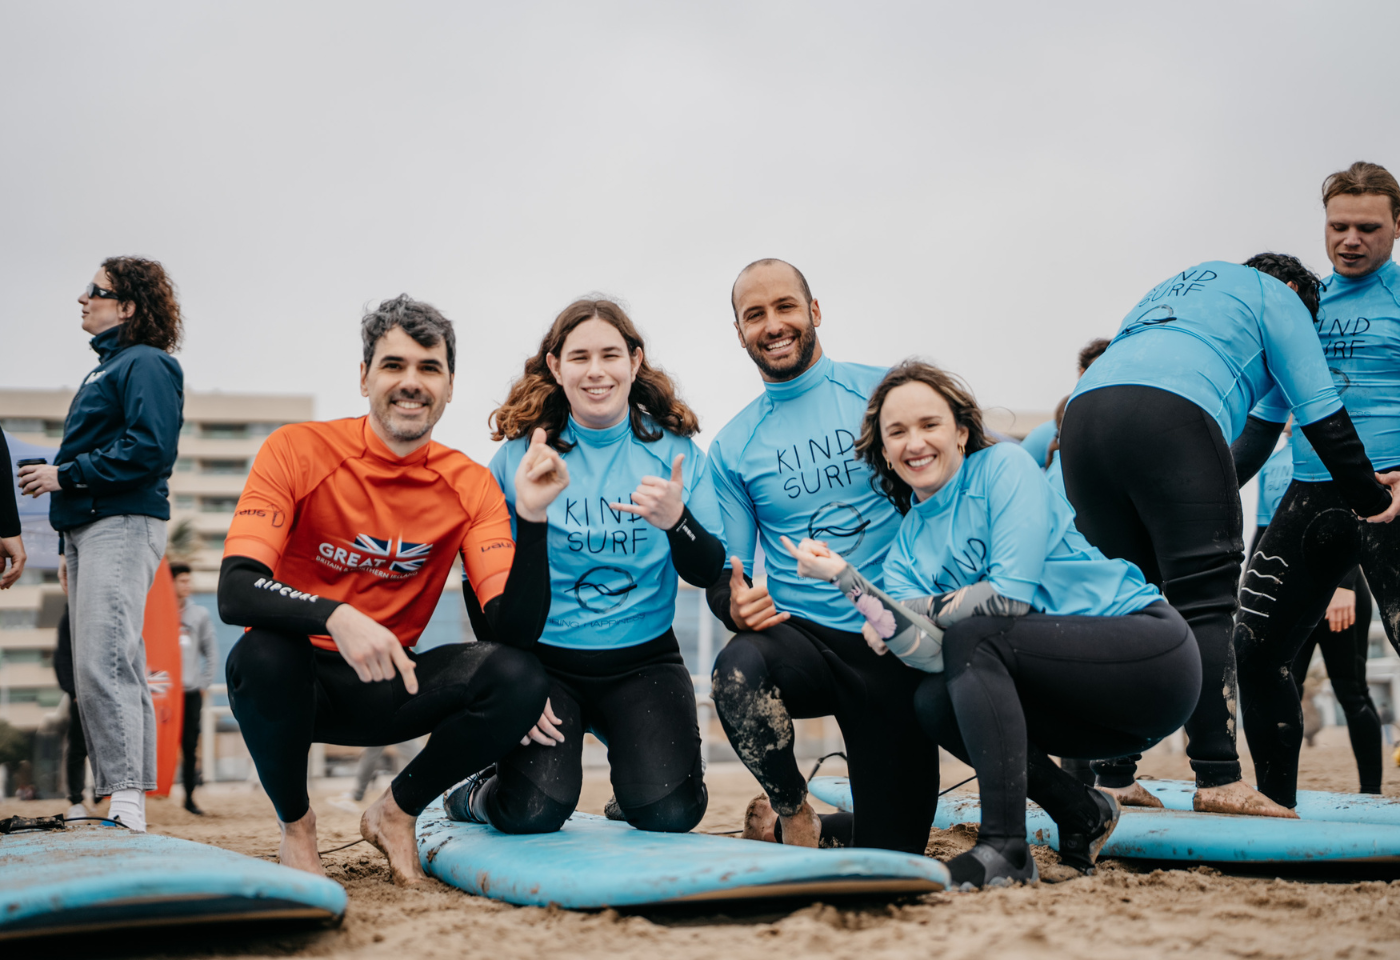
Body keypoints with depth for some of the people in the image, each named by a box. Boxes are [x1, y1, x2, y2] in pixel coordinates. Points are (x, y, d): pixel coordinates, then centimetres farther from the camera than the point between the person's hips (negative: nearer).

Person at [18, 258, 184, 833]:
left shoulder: (146, 365, -6)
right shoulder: (110, 367, 24)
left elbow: (148, 449, -19)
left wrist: (65, 475, -14)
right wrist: (71, 547, 22)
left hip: (122, 527, -10)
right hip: (90, 528, 10)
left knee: (102, 665, -18)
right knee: (114, 668, 9)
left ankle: (127, 800, -20)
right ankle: (121, 804, 12)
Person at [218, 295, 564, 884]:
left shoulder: (469, 486, -4)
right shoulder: (299, 451, -12)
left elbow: (513, 631, -15)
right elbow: (234, 593, -24)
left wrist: (531, 517, -28)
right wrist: (336, 617, -42)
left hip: (387, 686, 2)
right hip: (296, 683, -2)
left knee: (518, 679, -24)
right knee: (264, 653, -37)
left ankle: (396, 812, 3)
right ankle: (294, 824, -6)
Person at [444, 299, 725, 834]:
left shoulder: (674, 449, 1)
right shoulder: (522, 454, -3)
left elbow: (709, 574, -1)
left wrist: (677, 520, -22)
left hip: (643, 662, 2)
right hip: (544, 659, -1)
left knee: (669, 811, -18)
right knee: (535, 812, -22)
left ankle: (631, 792, 19)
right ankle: (478, 795, 15)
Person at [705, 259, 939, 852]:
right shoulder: (732, 448, 7)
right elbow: (724, 575, 8)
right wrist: (735, 606, -17)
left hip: (897, 642, 0)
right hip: (803, 639, 1)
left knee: (893, 856, -3)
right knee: (737, 670, -36)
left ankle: (784, 826, 31)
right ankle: (793, 814, -7)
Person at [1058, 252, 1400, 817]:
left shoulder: (1173, 290, 40)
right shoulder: (1276, 295, 21)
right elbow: (1318, 410, 15)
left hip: (1083, 413, 7)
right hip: (1170, 414, -6)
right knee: (1204, 605, -6)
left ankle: (1112, 778, 4)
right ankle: (1218, 779, -12)